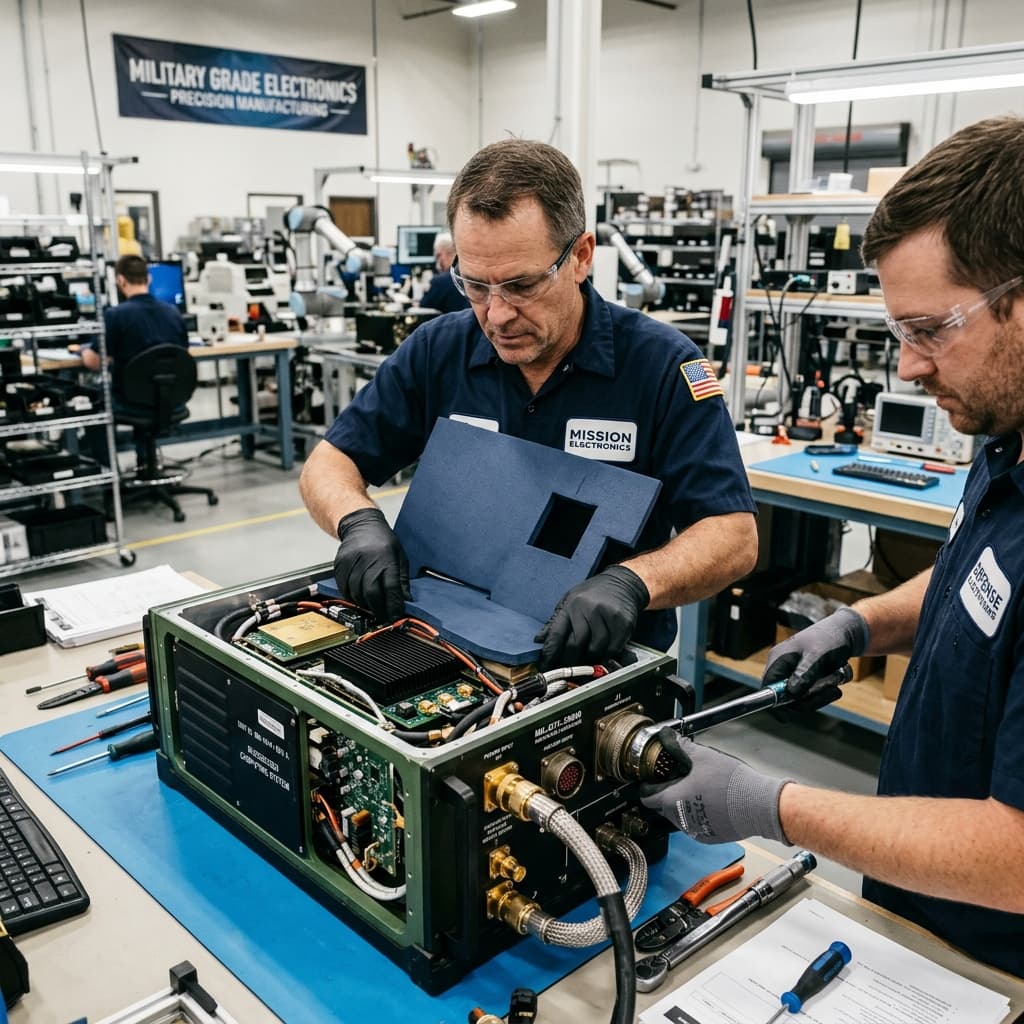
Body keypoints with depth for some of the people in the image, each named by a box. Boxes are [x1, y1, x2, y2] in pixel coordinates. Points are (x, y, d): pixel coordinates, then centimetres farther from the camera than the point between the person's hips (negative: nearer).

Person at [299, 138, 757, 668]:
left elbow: (734, 535, -14)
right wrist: (360, 522, -19)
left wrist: (631, 583, -33)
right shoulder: (436, 351, -3)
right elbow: (328, 464, 4)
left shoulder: (662, 365, -12)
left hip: (613, 664, -1)